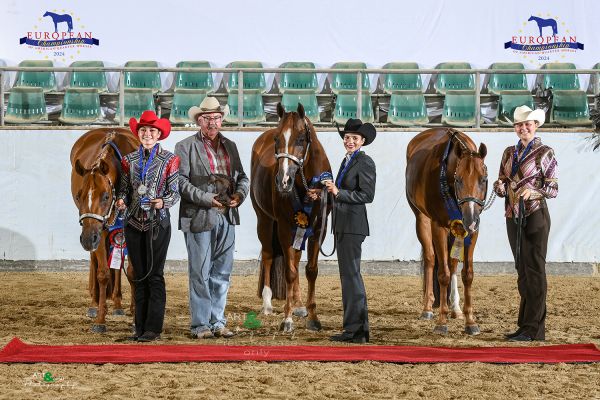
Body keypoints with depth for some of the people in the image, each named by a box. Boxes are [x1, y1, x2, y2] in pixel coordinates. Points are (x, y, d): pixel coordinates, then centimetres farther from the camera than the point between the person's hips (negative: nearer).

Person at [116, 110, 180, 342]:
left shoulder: (169, 160, -1)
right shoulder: (129, 160, 9)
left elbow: (175, 192, -2)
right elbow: (124, 188, 13)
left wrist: (162, 202, -22)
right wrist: (121, 200, -9)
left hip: (158, 222, -4)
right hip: (134, 223, 4)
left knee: (155, 275, -4)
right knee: (139, 276, 8)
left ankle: (153, 329, 0)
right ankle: (140, 327, 14)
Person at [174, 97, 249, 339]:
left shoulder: (230, 146, 16)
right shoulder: (185, 147, -2)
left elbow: (242, 177, 15)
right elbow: (181, 181, -11)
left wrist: (239, 194, -7)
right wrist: (207, 199, -19)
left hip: (227, 218, 6)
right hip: (199, 218, -5)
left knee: (222, 273, 10)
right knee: (200, 274, -1)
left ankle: (218, 322, 18)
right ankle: (200, 324, 6)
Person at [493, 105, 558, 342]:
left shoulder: (545, 153, -5)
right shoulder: (509, 153, 11)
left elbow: (553, 189, -6)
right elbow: (502, 185, 16)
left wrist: (533, 191, -23)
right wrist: (499, 187, -7)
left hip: (535, 216, -6)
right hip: (513, 217, 6)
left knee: (534, 269, -4)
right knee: (522, 270, 10)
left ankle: (533, 329, -2)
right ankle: (525, 325, 17)